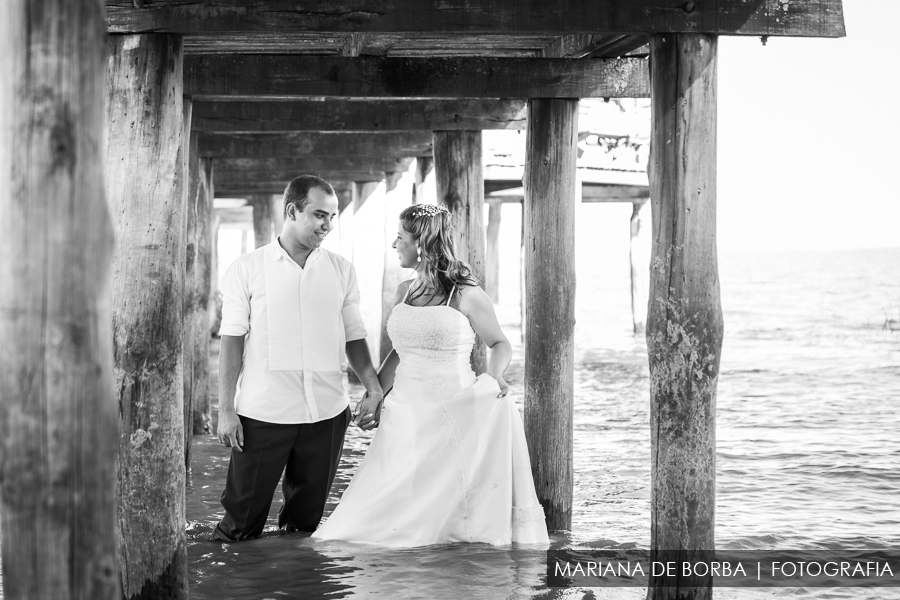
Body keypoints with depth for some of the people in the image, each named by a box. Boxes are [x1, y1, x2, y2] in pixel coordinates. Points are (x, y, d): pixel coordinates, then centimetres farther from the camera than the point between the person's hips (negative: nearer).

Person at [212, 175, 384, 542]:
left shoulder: (341, 271, 9)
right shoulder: (247, 270, 1)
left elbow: (353, 337, 12)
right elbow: (232, 342, 0)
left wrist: (372, 385, -5)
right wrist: (225, 410, -5)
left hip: (326, 415, 3)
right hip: (262, 415, -3)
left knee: (307, 519, 11)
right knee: (241, 524, 1)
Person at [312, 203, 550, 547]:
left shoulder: (465, 295, -6)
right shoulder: (404, 292, 10)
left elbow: (500, 343, 4)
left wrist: (494, 375, -16)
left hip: (454, 412, -5)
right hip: (406, 412, 5)